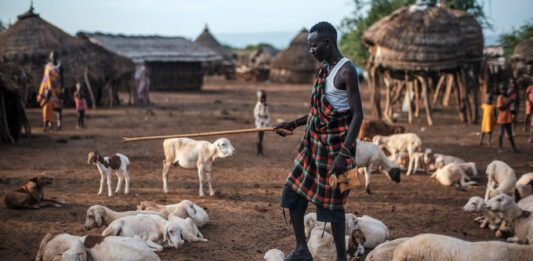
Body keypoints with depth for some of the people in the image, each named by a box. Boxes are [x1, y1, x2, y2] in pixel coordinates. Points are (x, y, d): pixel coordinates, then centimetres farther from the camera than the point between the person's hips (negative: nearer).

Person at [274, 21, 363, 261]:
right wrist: (293, 124, 19)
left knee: (331, 204, -2)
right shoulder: (324, 69, 13)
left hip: (336, 144, -9)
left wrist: (344, 153, -26)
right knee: (292, 193, 9)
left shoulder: (346, 71, -14)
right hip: (314, 142, 9)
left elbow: (357, 115, -19)